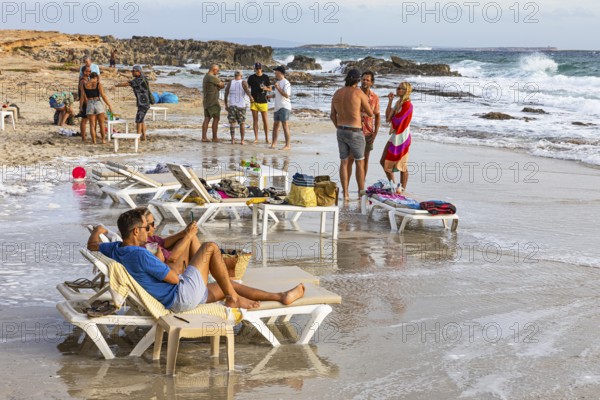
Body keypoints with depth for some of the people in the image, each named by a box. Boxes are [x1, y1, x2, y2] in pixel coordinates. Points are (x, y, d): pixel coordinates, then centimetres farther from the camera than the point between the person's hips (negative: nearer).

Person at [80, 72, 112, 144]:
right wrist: (109, 105, -4)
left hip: (89, 105, 1)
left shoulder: (84, 84, 2)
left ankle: (94, 141, 5)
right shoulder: (98, 84, -5)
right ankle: (103, 139, 13)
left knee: (92, 124, 7)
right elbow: (103, 96, -9)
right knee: (101, 123, 11)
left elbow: (82, 97, 2)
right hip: (98, 104, -1)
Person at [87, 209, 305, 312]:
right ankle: (233, 298, 7)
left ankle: (281, 297, 28)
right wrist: (171, 270, 3)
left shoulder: (115, 250, 0)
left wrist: (97, 231, 43)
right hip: (182, 296, -10)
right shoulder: (140, 255, -27)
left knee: (228, 285, 20)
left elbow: (92, 245, 22)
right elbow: (174, 278, -20)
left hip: (176, 301, 10)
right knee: (210, 247, -4)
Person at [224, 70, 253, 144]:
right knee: (242, 123, 10)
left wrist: (226, 105, 7)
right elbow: (247, 90, -23)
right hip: (241, 106, -1)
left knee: (232, 123, 4)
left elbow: (226, 94, 0)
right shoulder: (243, 83, -4)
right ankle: (242, 140, 8)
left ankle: (233, 140, -5)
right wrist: (250, 97, -30)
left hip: (231, 106, 1)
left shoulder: (230, 83, 0)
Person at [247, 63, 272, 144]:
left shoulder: (265, 77, 4)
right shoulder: (251, 77, 5)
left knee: (265, 120, -3)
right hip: (254, 101, 1)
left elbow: (270, 89, 9)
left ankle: (267, 138, 5)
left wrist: (266, 88, -13)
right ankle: (256, 138, 9)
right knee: (255, 120, 3)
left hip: (263, 101, -1)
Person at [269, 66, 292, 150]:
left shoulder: (286, 83, -13)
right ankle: (274, 143, 23)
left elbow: (286, 95, -21)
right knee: (275, 124, 13)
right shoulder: (278, 82, 17)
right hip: (277, 107, 9)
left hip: (284, 107, -9)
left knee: (285, 125, -8)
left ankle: (288, 145, -5)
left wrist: (278, 88, -21)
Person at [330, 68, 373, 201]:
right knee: (360, 163, 8)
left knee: (344, 162, 11)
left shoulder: (337, 93, 4)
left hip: (341, 132, 5)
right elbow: (370, 113, -4)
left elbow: (333, 115, 10)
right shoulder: (359, 93, -13)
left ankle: (345, 194, 9)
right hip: (355, 134, -5)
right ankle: (361, 193, 13)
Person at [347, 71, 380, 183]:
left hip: (368, 133, 3)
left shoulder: (375, 98, 1)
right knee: (350, 159, -4)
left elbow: (377, 116, 8)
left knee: (365, 160, 9)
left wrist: (375, 133, 0)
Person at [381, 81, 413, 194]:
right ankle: (393, 185, 20)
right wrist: (390, 101, 0)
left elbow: (397, 120, -17)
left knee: (402, 164, -1)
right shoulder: (398, 103, 11)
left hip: (402, 138, -9)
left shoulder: (408, 105, -16)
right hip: (395, 137, 9)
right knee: (384, 161, 10)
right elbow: (388, 117, 5)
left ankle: (402, 188, 11)